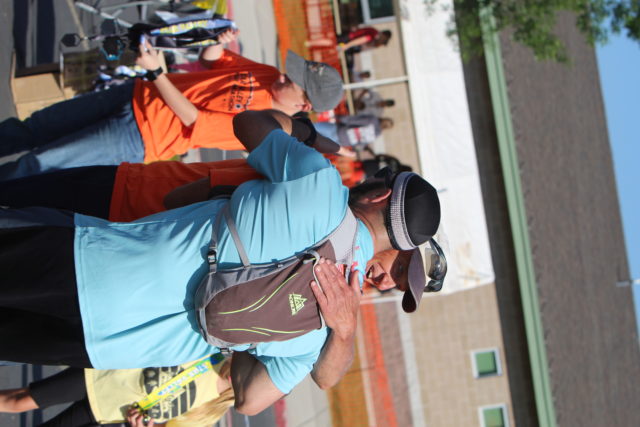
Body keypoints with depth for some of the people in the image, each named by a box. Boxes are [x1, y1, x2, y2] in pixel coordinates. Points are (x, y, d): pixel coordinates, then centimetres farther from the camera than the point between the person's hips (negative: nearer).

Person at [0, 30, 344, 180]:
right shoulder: (269, 75, 1)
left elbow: (192, 120, -21)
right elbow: (208, 61, 11)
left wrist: (155, 71, -21)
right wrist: (219, 43, -10)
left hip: (136, 138, -7)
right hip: (137, 95, 7)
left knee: (38, 161, -8)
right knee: (31, 129, 8)